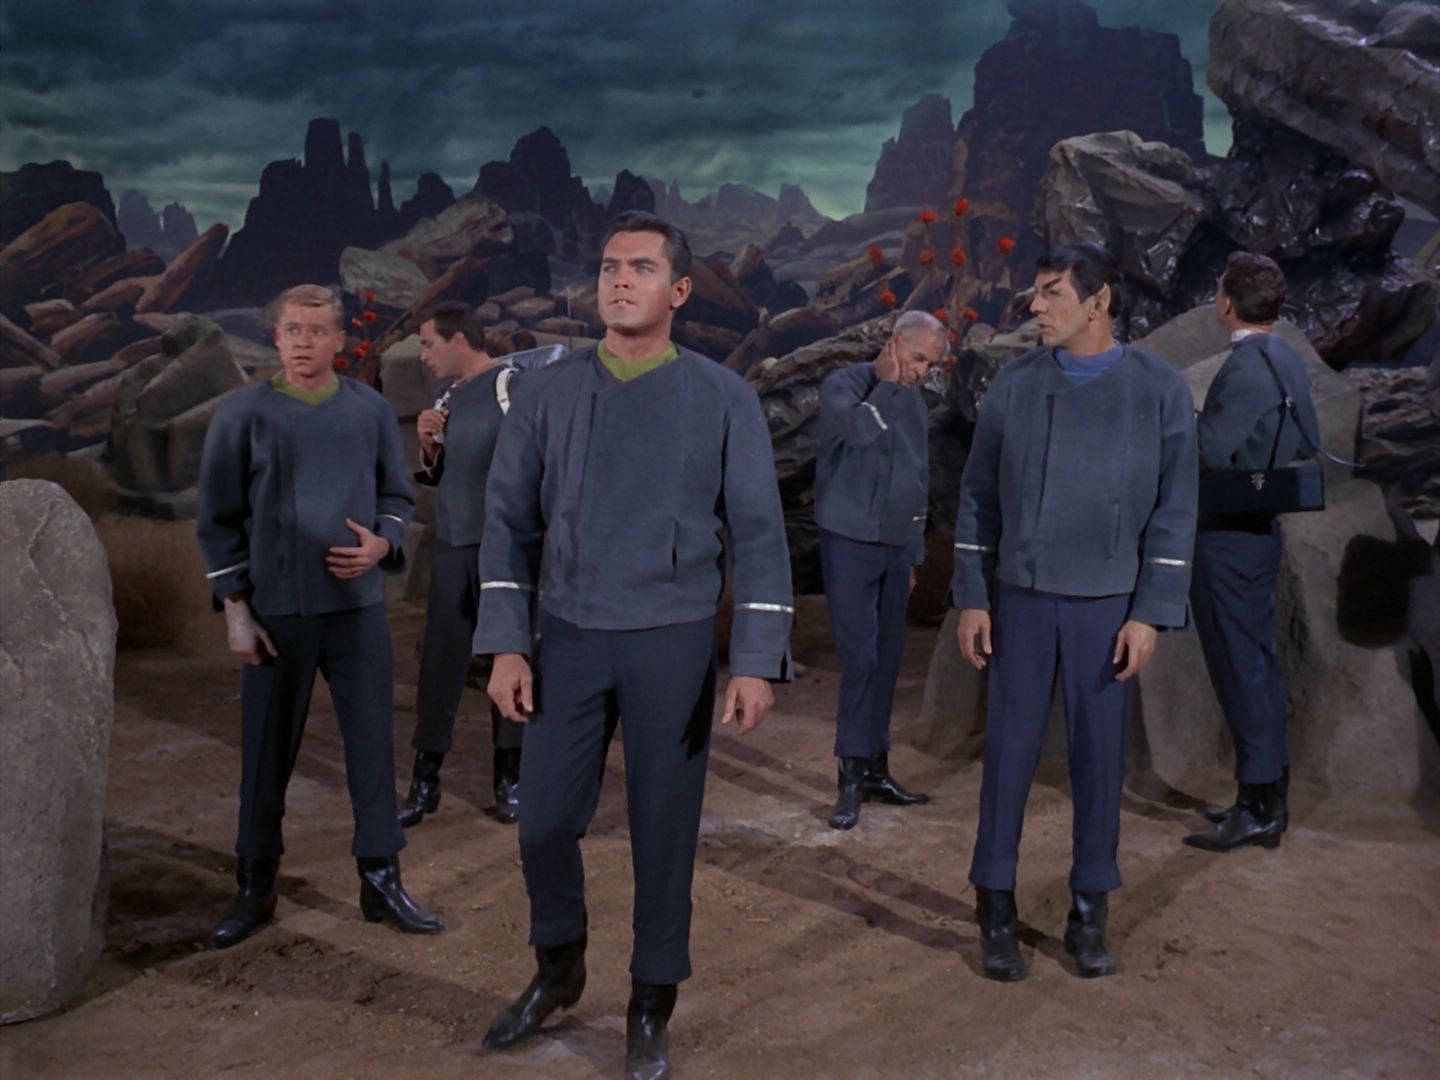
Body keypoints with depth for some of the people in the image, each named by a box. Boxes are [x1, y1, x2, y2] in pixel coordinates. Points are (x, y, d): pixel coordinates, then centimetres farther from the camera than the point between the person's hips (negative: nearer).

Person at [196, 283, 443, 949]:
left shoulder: (371, 411, 4)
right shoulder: (243, 414, -2)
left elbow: (398, 497, 12)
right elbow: (218, 520, 0)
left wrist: (382, 544, -10)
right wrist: (236, 611, -4)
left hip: (359, 608, 2)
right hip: (276, 614, -2)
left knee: (373, 744, 6)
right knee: (267, 754, 8)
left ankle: (381, 882, 20)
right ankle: (255, 890, 23)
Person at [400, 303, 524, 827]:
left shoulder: (511, 382, -10)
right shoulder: (447, 398, 12)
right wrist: (428, 444, 2)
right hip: (452, 543, 6)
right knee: (439, 658, 7)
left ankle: (509, 778, 17)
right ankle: (425, 779, 17)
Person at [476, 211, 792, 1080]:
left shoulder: (723, 398, -3)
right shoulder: (549, 393, 2)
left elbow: (758, 535, -4)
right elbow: (510, 522, 4)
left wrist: (758, 659, -10)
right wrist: (506, 645, -2)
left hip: (673, 642, -2)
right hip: (568, 637, 2)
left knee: (664, 830, 7)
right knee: (546, 823, 8)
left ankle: (652, 1008, 27)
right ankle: (558, 970, 36)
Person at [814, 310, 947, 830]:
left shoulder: (915, 405, 15)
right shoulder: (844, 384, -5)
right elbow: (861, 430, -28)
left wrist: (915, 554, 20)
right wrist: (887, 383, -13)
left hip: (895, 549, 7)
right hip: (850, 543, -6)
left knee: (886, 661, 8)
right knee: (860, 659, -9)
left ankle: (875, 769, 17)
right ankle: (852, 778, -2)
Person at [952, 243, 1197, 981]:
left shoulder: (1160, 391, -4)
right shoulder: (1013, 385, 1)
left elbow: (1175, 511, -3)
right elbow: (978, 496, 4)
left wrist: (1151, 614, -8)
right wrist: (971, 598, 0)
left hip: (1107, 605, -1)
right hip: (1020, 599, 1)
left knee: (1099, 758, 7)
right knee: (1009, 753, 4)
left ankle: (1089, 915, 22)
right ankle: (996, 910, 18)